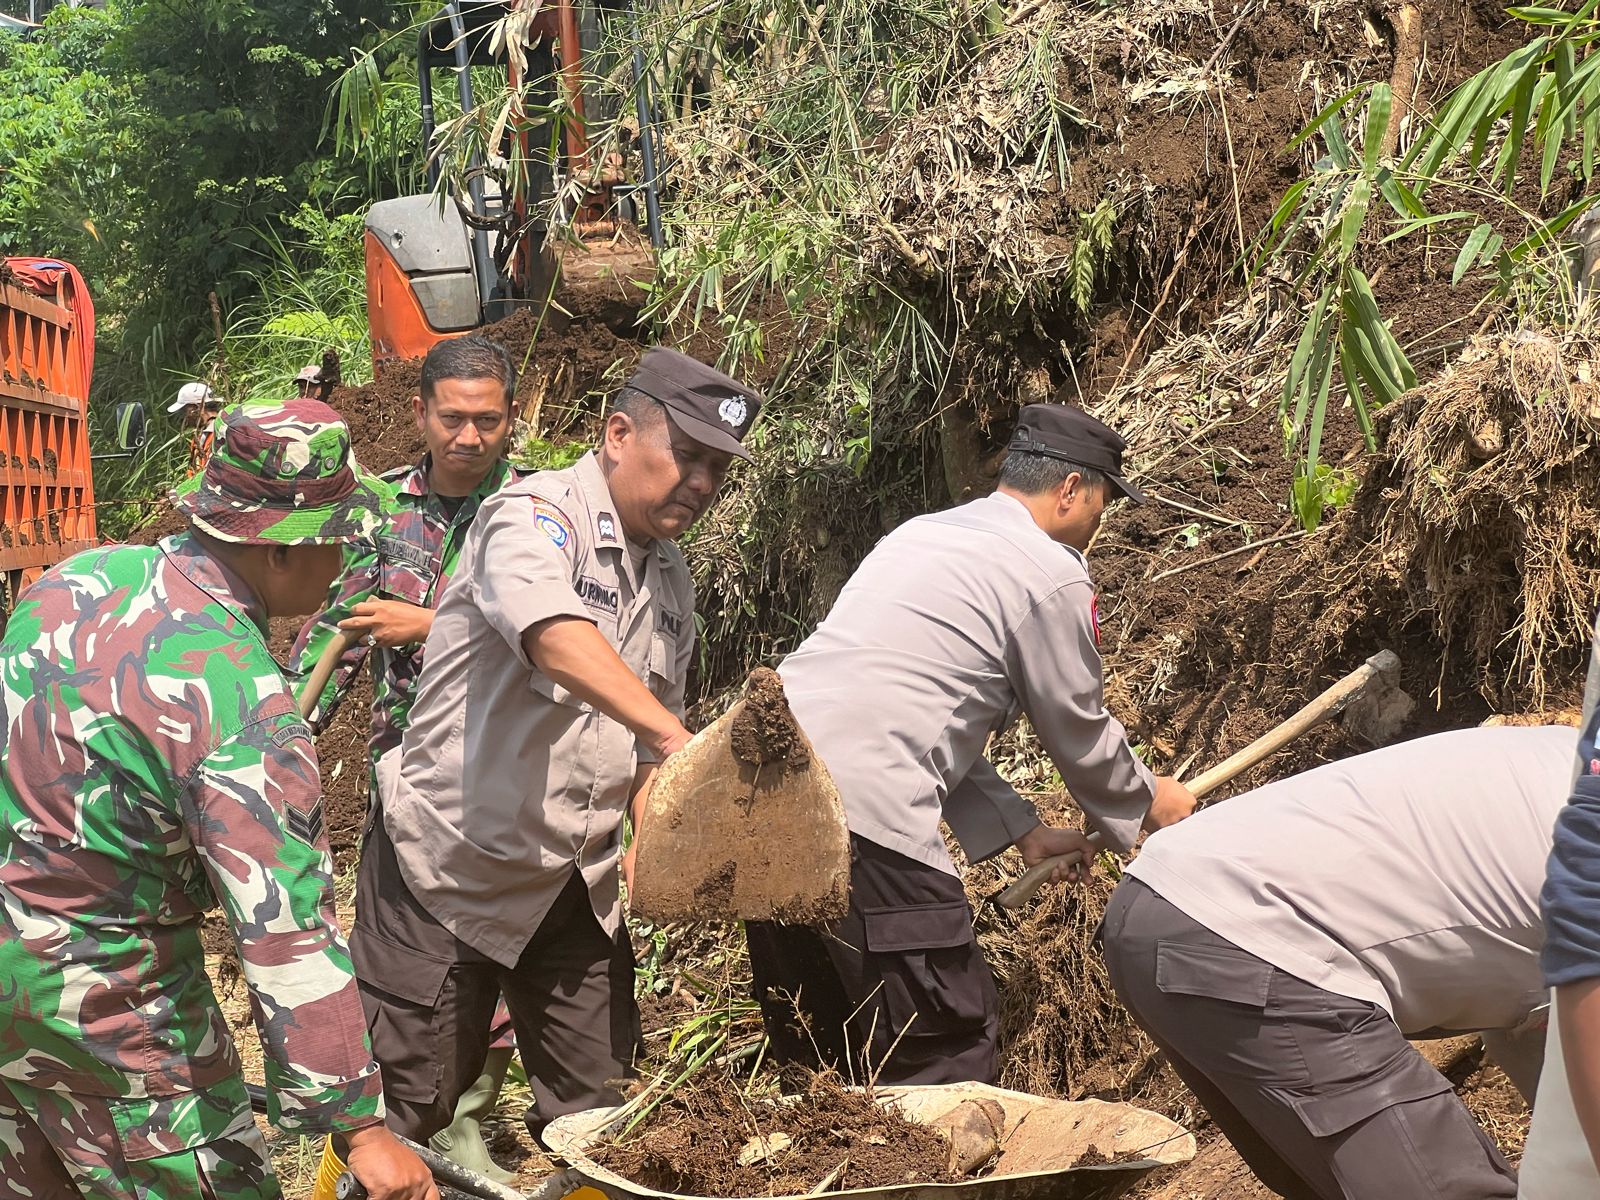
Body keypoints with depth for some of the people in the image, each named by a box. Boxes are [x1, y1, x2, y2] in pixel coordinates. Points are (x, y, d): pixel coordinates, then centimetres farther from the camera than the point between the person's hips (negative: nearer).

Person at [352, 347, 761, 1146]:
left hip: (574, 882, 7)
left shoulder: (671, 580, 10)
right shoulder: (536, 517, -15)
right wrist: (671, 735, -50)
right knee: (405, 1115, 3)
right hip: (451, 866, -7)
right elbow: (555, 635, -38)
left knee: (598, 1107, 10)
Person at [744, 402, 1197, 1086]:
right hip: (862, 809, -9)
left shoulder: (924, 535, 25)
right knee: (950, 1051, 1)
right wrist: (1148, 802, 29)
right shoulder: (1052, 575, -1)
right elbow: (1081, 735, 10)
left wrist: (1022, 832, 29)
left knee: (821, 1055, 19)